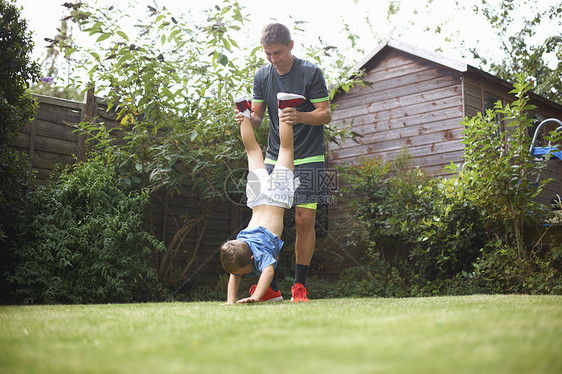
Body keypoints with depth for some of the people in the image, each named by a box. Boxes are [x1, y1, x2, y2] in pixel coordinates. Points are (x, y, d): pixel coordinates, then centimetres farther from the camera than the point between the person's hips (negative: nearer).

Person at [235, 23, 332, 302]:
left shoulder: (311, 73, -7)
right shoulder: (262, 76, 6)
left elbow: (326, 114, -8)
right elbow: (258, 114, 10)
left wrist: (300, 117, -27)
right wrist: (249, 119, -14)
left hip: (307, 158, -4)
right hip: (274, 158, 4)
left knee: (304, 220, -7)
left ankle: (299, 285, 5)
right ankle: (270, 285, 8)